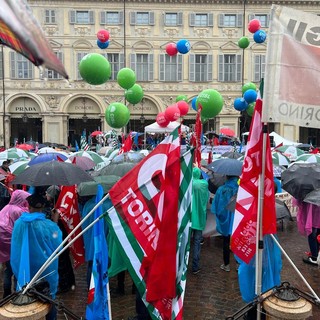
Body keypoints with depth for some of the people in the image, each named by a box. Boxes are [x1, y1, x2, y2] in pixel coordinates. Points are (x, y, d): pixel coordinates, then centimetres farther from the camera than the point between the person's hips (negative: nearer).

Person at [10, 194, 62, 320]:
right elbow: (58, 246, -9)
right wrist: (55, 223, -7)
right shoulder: (49, 225, -23)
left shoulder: (19, 223, -12)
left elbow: (16, 246, 2)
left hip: (24, 269, 3)